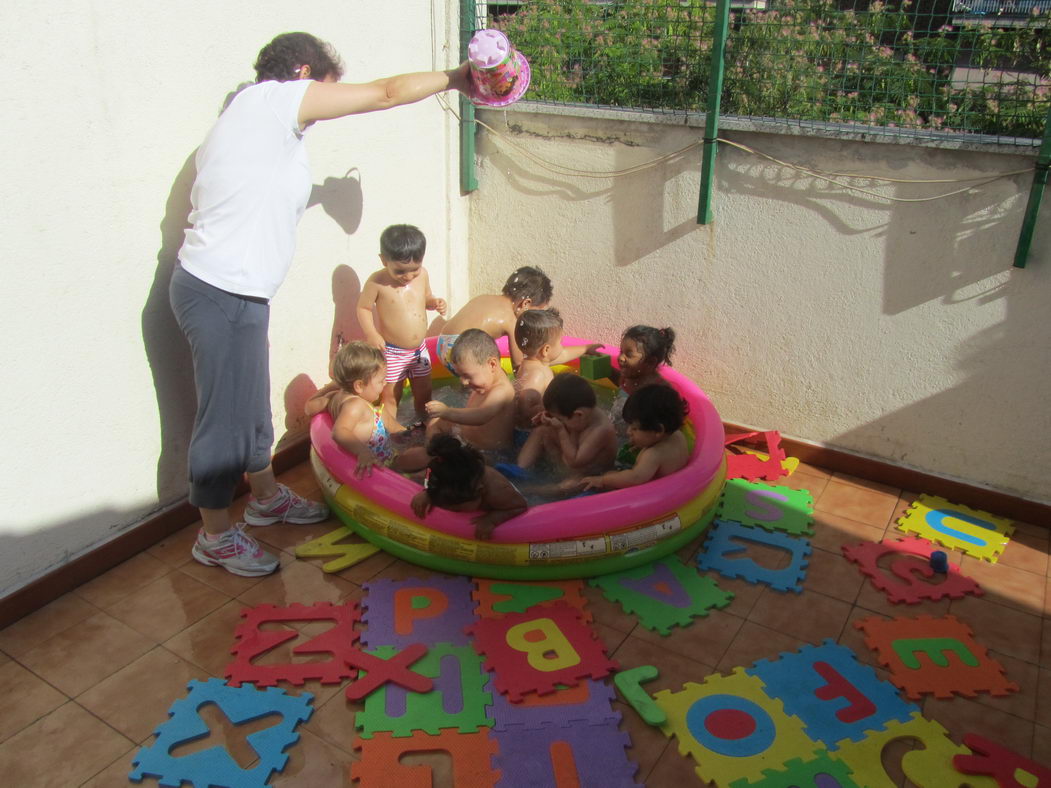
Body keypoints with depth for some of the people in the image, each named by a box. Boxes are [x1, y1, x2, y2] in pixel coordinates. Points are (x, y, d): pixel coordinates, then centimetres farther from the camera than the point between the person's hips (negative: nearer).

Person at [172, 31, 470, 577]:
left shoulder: (251, 113, 19)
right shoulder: (278, 97, -10)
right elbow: (387, 93, -7)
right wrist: (454, 78, 6)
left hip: (222, 289, 10)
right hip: (223, 294, -10)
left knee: (252, 407, 23)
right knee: (227, 419, 2)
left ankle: (266, 497, 41)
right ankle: (215, 534, 18)